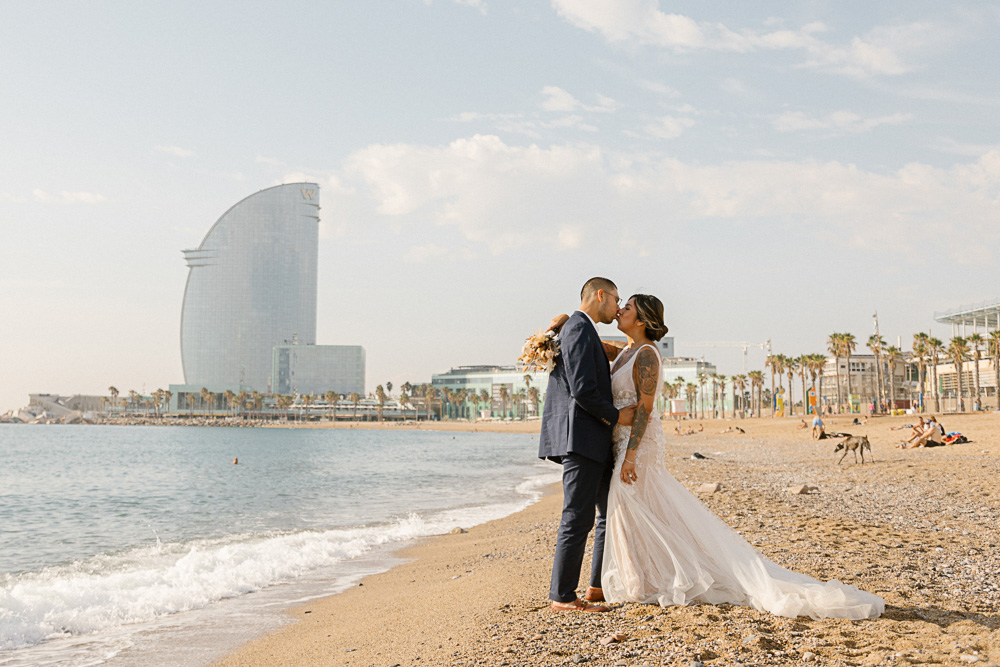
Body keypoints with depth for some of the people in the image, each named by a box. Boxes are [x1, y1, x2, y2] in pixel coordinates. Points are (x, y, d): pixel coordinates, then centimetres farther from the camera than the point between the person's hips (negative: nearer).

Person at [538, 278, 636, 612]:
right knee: (578, 517, -6)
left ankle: (600, 585, 22)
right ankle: (562, 596, 0)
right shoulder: (580, 329, -11)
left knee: (610, 512, 16)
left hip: (592, 442, 11)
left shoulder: (577, 329, 22)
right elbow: (582, 390, -20)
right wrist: (615, 415, -10)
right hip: (581, 437, -11)